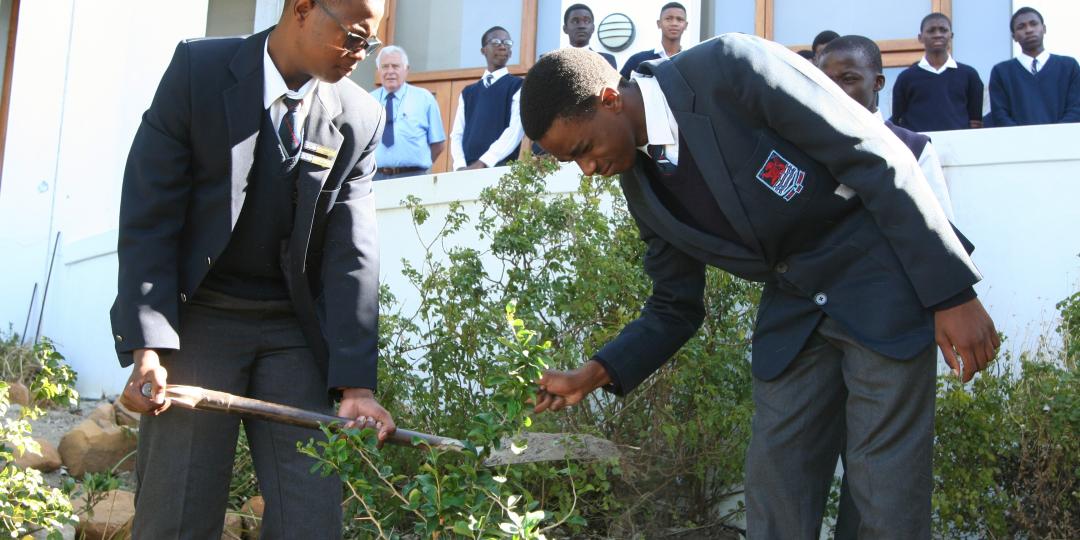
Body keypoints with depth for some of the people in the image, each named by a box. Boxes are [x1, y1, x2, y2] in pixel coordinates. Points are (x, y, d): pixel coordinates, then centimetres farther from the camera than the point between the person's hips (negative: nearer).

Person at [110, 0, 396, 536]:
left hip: (295, 328, 2)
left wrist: (355, 385, -16)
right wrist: (147, 348, -20)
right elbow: (147, 217, -10)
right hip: (199, 316, -2)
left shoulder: (361, 118, -2)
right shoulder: (198, 70, -8)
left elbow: (352, 253, -6)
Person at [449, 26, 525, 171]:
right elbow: (457, 133, 11)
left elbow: (515, 130, -9)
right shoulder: (468, 92, 19)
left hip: (500, 168, -4)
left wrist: (482, 164, -17)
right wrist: (460, 165, -8)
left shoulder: (518, 86, 4)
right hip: (467, 170, 4)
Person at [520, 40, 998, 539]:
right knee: (774, 483, 6)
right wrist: (593, 375, -3)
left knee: (887, 493, -5)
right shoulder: (640, 183, 1)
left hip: (878, 277, -6)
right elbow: (675, 307, 11)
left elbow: (878, 157, -20)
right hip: (792, 305, 7)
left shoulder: (729, 68, -21)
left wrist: (951, 292, -21)